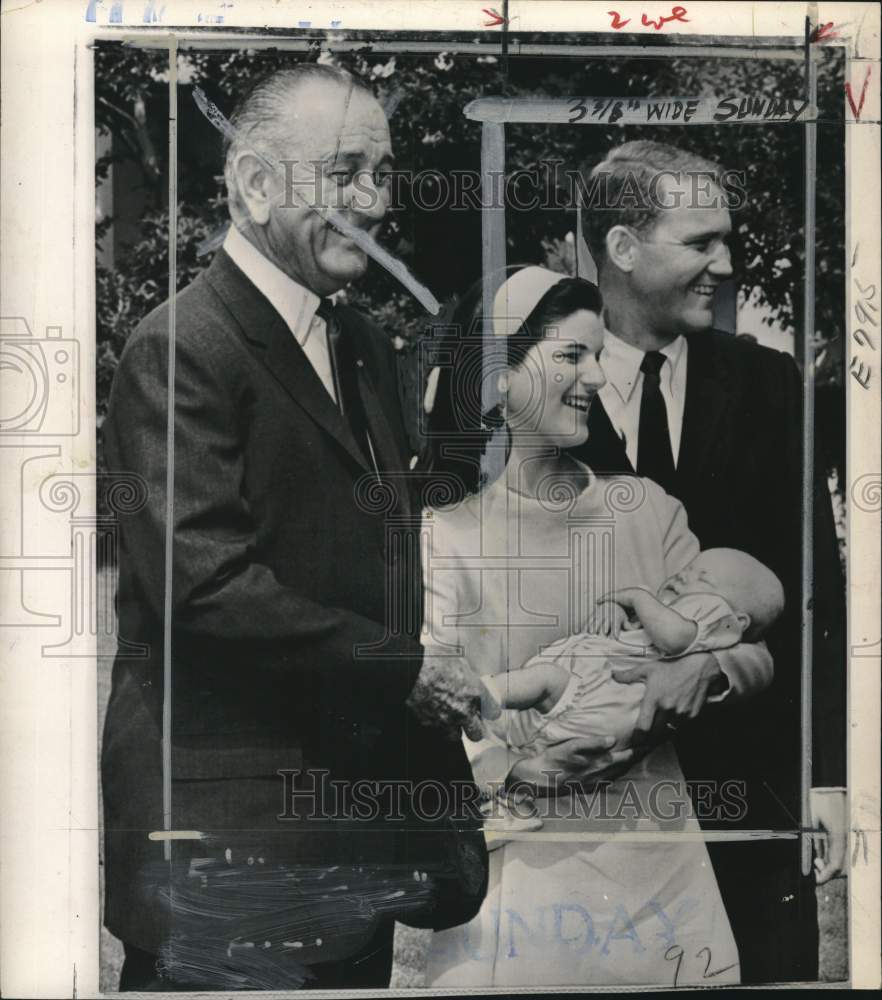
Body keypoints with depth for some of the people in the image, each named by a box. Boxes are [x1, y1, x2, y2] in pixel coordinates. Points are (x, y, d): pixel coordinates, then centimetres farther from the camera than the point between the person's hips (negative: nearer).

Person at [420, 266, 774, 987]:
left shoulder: (648, 509, 4)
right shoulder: (442, 536, -4)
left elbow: (753, 658, 4)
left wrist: (700, 674, -17)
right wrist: (514, 769, -23)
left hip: (650, 847, 3)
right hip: (518, 862, -3)